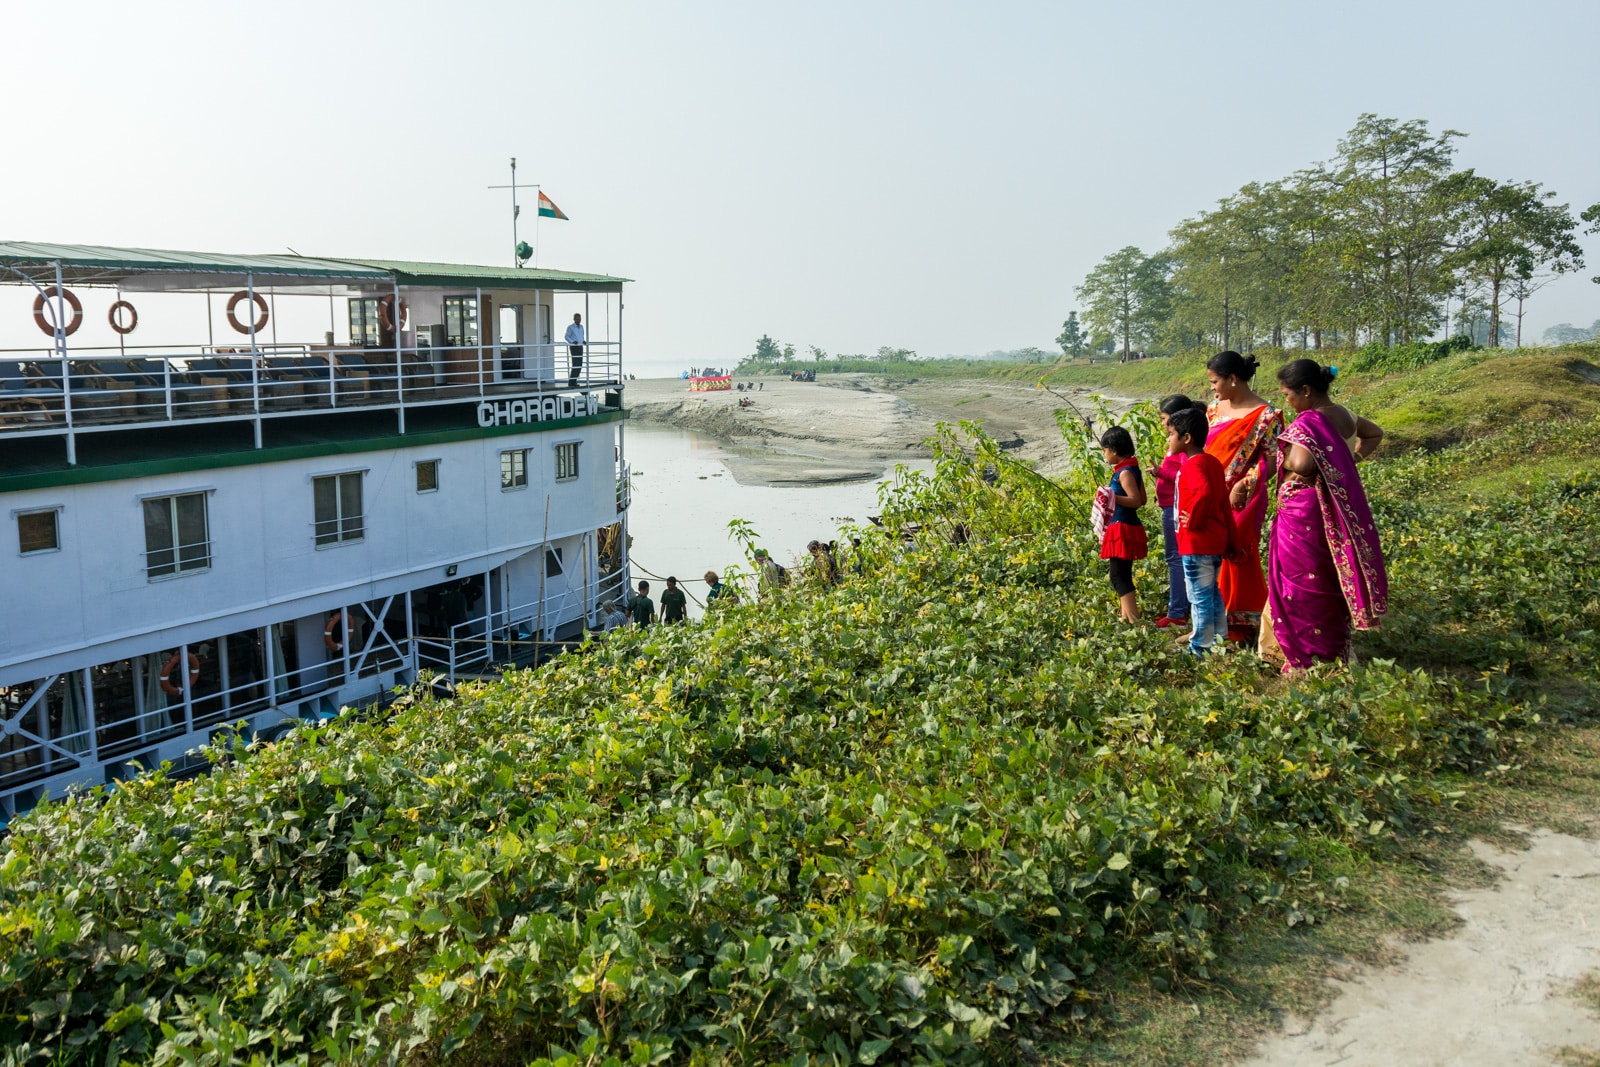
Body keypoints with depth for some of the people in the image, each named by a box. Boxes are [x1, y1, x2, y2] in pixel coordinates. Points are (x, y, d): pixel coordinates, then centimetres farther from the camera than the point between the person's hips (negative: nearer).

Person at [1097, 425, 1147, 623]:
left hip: (1122, 529, -11)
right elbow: (1142, 499, 16)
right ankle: (1126, 616, 25)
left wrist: (1114, 498, -28)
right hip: (1129, 527, 11)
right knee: (1122, 575, 18)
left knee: (1118, 576, -11)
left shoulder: (1124, 473, -17)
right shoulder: (1133, 469, 12)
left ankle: (1134, 620, -15)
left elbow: (1136, 501, -23)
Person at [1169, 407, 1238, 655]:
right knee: (1212, 592, 19)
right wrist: (1232, 540, 17)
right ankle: (1219, 639, 28)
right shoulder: (1212, 462, 12)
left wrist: (1193, 520, -21)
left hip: (1196, 542, -10)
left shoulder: (1193, 464, -17)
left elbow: (1204, 493, -37)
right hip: (1216, 540, 10)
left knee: (1200, 596, -1)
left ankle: (1201, 646, 6)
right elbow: (1224, 503, 15)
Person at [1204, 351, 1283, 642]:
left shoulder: (1264, 416, -11)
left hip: (1240, 502, -6)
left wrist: (1243, 486, -20)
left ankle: (1240, 625, 15)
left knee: (1237, 561, 1)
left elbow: (1273, 460, -13)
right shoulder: (1214, 409, 10)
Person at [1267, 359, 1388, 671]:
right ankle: (1336, 654, 25)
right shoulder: (1344, 415, 9)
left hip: (1303, 514, -8)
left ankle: (1305, 659, 7)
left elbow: (1302, 463, -34)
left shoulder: (1307, 422, -19)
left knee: (1302, 587, 1)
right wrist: (1353, 458, 16)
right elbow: (1375, 433, 27)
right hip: (1337, 513, 9)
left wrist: (1285, 464, -13)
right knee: (1331, 583, 17)